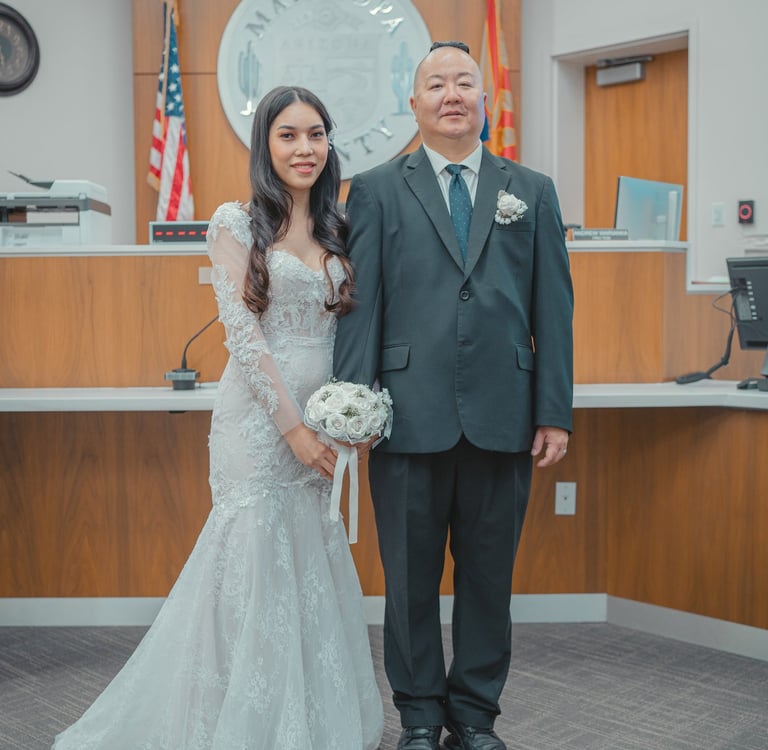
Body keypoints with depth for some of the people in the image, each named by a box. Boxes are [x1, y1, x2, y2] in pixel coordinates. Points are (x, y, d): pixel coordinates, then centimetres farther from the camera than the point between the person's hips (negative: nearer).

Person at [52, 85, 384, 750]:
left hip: (321, 419, 5)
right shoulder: (236, 222, -3)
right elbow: (243, 334, -10)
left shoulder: (337, 229, 12)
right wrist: (292, 426, -14)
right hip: (260, 417, -5)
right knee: (259, 557, 1)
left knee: (314, 561, 11)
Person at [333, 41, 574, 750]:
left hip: (503, 420, 2)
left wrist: (555, 413, 1)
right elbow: (360, 306, 0)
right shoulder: (376, 190, 6)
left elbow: (553, 310, 7)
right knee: (411, 578, 9)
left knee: (488, 577, 11)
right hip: (412, 418, -1)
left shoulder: (533, 191, 11)